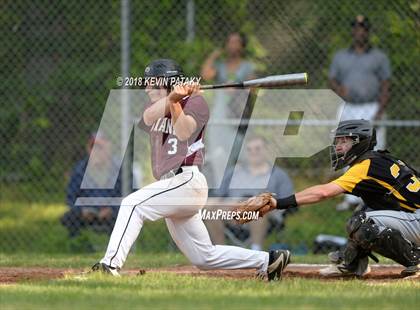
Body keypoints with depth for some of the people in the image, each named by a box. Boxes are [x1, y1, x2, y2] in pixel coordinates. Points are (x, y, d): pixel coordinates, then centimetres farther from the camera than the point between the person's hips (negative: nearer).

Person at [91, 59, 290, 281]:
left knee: (133, 204, -23)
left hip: (187, 180, -8)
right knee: (204, 257, 10)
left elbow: (183, 133, -18)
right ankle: (268, 260, 18)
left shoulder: (195, 102, -1)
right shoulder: (155, 106, 18)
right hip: (172, 184, 8)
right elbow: (148, 118, -8)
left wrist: (175, 102, -26)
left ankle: (111, 264, -31)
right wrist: (172, 97, -24)